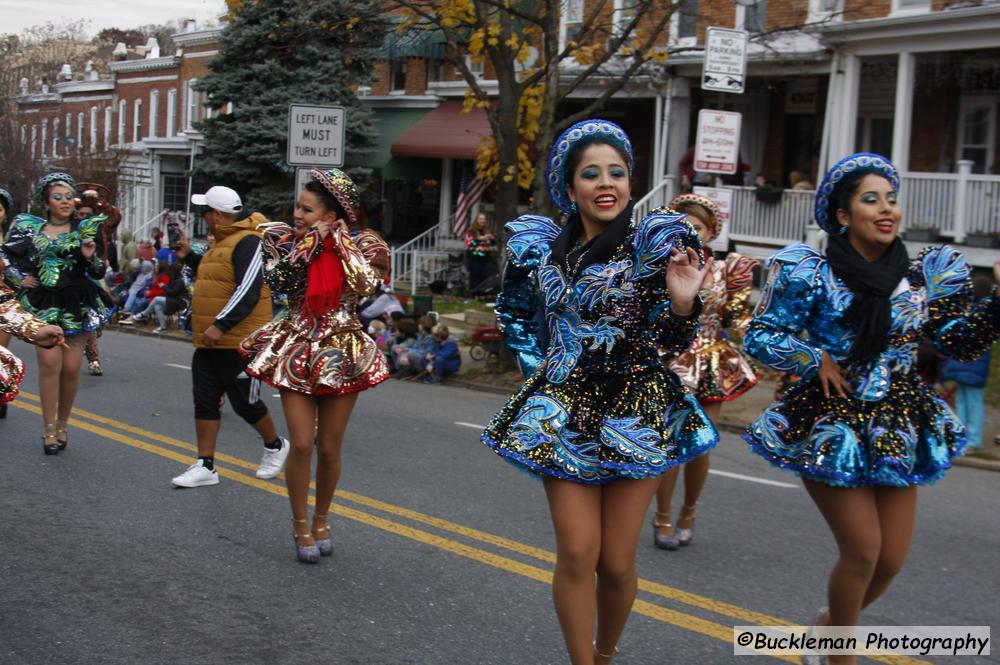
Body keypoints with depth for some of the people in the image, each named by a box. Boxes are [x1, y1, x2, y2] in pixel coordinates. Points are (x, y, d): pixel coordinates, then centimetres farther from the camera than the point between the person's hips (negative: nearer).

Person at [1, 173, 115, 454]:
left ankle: (62, 423, 16)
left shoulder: (86, 228, 5)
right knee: (50, 363, -12)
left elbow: (99, 273, 4)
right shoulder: (29, 227, 8)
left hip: (78, 306, 0)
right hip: (44, 303, 0)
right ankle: (49, 428, -2)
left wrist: (91, 257, -15)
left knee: (71, 368, -3)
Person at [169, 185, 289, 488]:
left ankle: (275, 446, 27)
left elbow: (248, 290, -25)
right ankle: (205, 466, 12)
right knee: (205, 401, 7)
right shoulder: (222, 242, 15)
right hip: (208, 341, 9)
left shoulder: (248, 242, -17)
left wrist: (221, 325, -29)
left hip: (237, 342, -9)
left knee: (244, 402, 3)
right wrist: (189, 256, 20)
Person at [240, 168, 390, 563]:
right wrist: (309, 243, -14)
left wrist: (340, 241, -11)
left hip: (341, 354, 0)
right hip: (296, 352, 0)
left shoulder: (358, 246, -2)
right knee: (301, 444, -5)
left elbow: (366, 285, -19)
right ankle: (301, 525, 12)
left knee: (329, 448, 6)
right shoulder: (286, 240, -1)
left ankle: (321, 520, 27)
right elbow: (277, 280, -17)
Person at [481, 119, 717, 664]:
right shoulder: (540, 248, 5)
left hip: (636, 415, -2)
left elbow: (670, 342, -5)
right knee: (577, 555, -4)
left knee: (617, 563, 4)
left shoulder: (653, 243, -4)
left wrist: (682, 301, -24)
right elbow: (515, 316, 24)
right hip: (563, 414, 2)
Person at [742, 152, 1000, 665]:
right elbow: (759, 336, -6)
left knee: (892, 558, 8)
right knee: (863, 551, -4)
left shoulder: (925, 275, 3)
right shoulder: (812, 275, -9)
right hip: (833, 427, -5)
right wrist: (815, 359, -16)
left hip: (898, 430, 5)